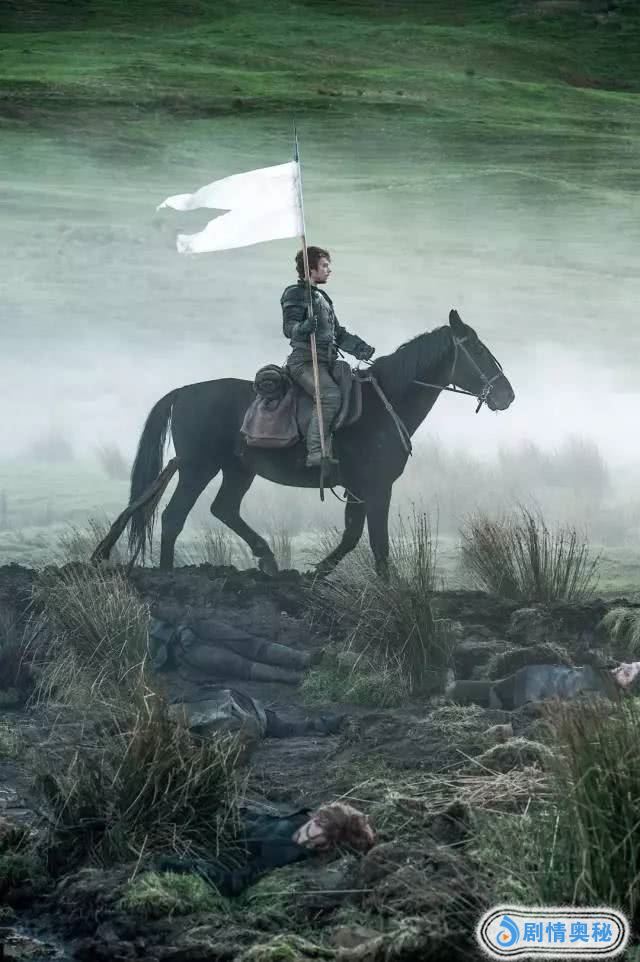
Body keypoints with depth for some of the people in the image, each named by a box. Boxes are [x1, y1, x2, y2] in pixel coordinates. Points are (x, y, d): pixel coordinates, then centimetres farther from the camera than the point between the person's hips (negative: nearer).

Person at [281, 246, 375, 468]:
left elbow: (338, 334, 26)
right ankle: (317, 453, -34)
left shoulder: (321, 297, 25)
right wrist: (304, 328, -38)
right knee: (330, 395, -31)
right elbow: (289, 327, -16)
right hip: (305, 360, -10)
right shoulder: (295, 294, -2)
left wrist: (359, 347, 11)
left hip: (325, 362, 10)